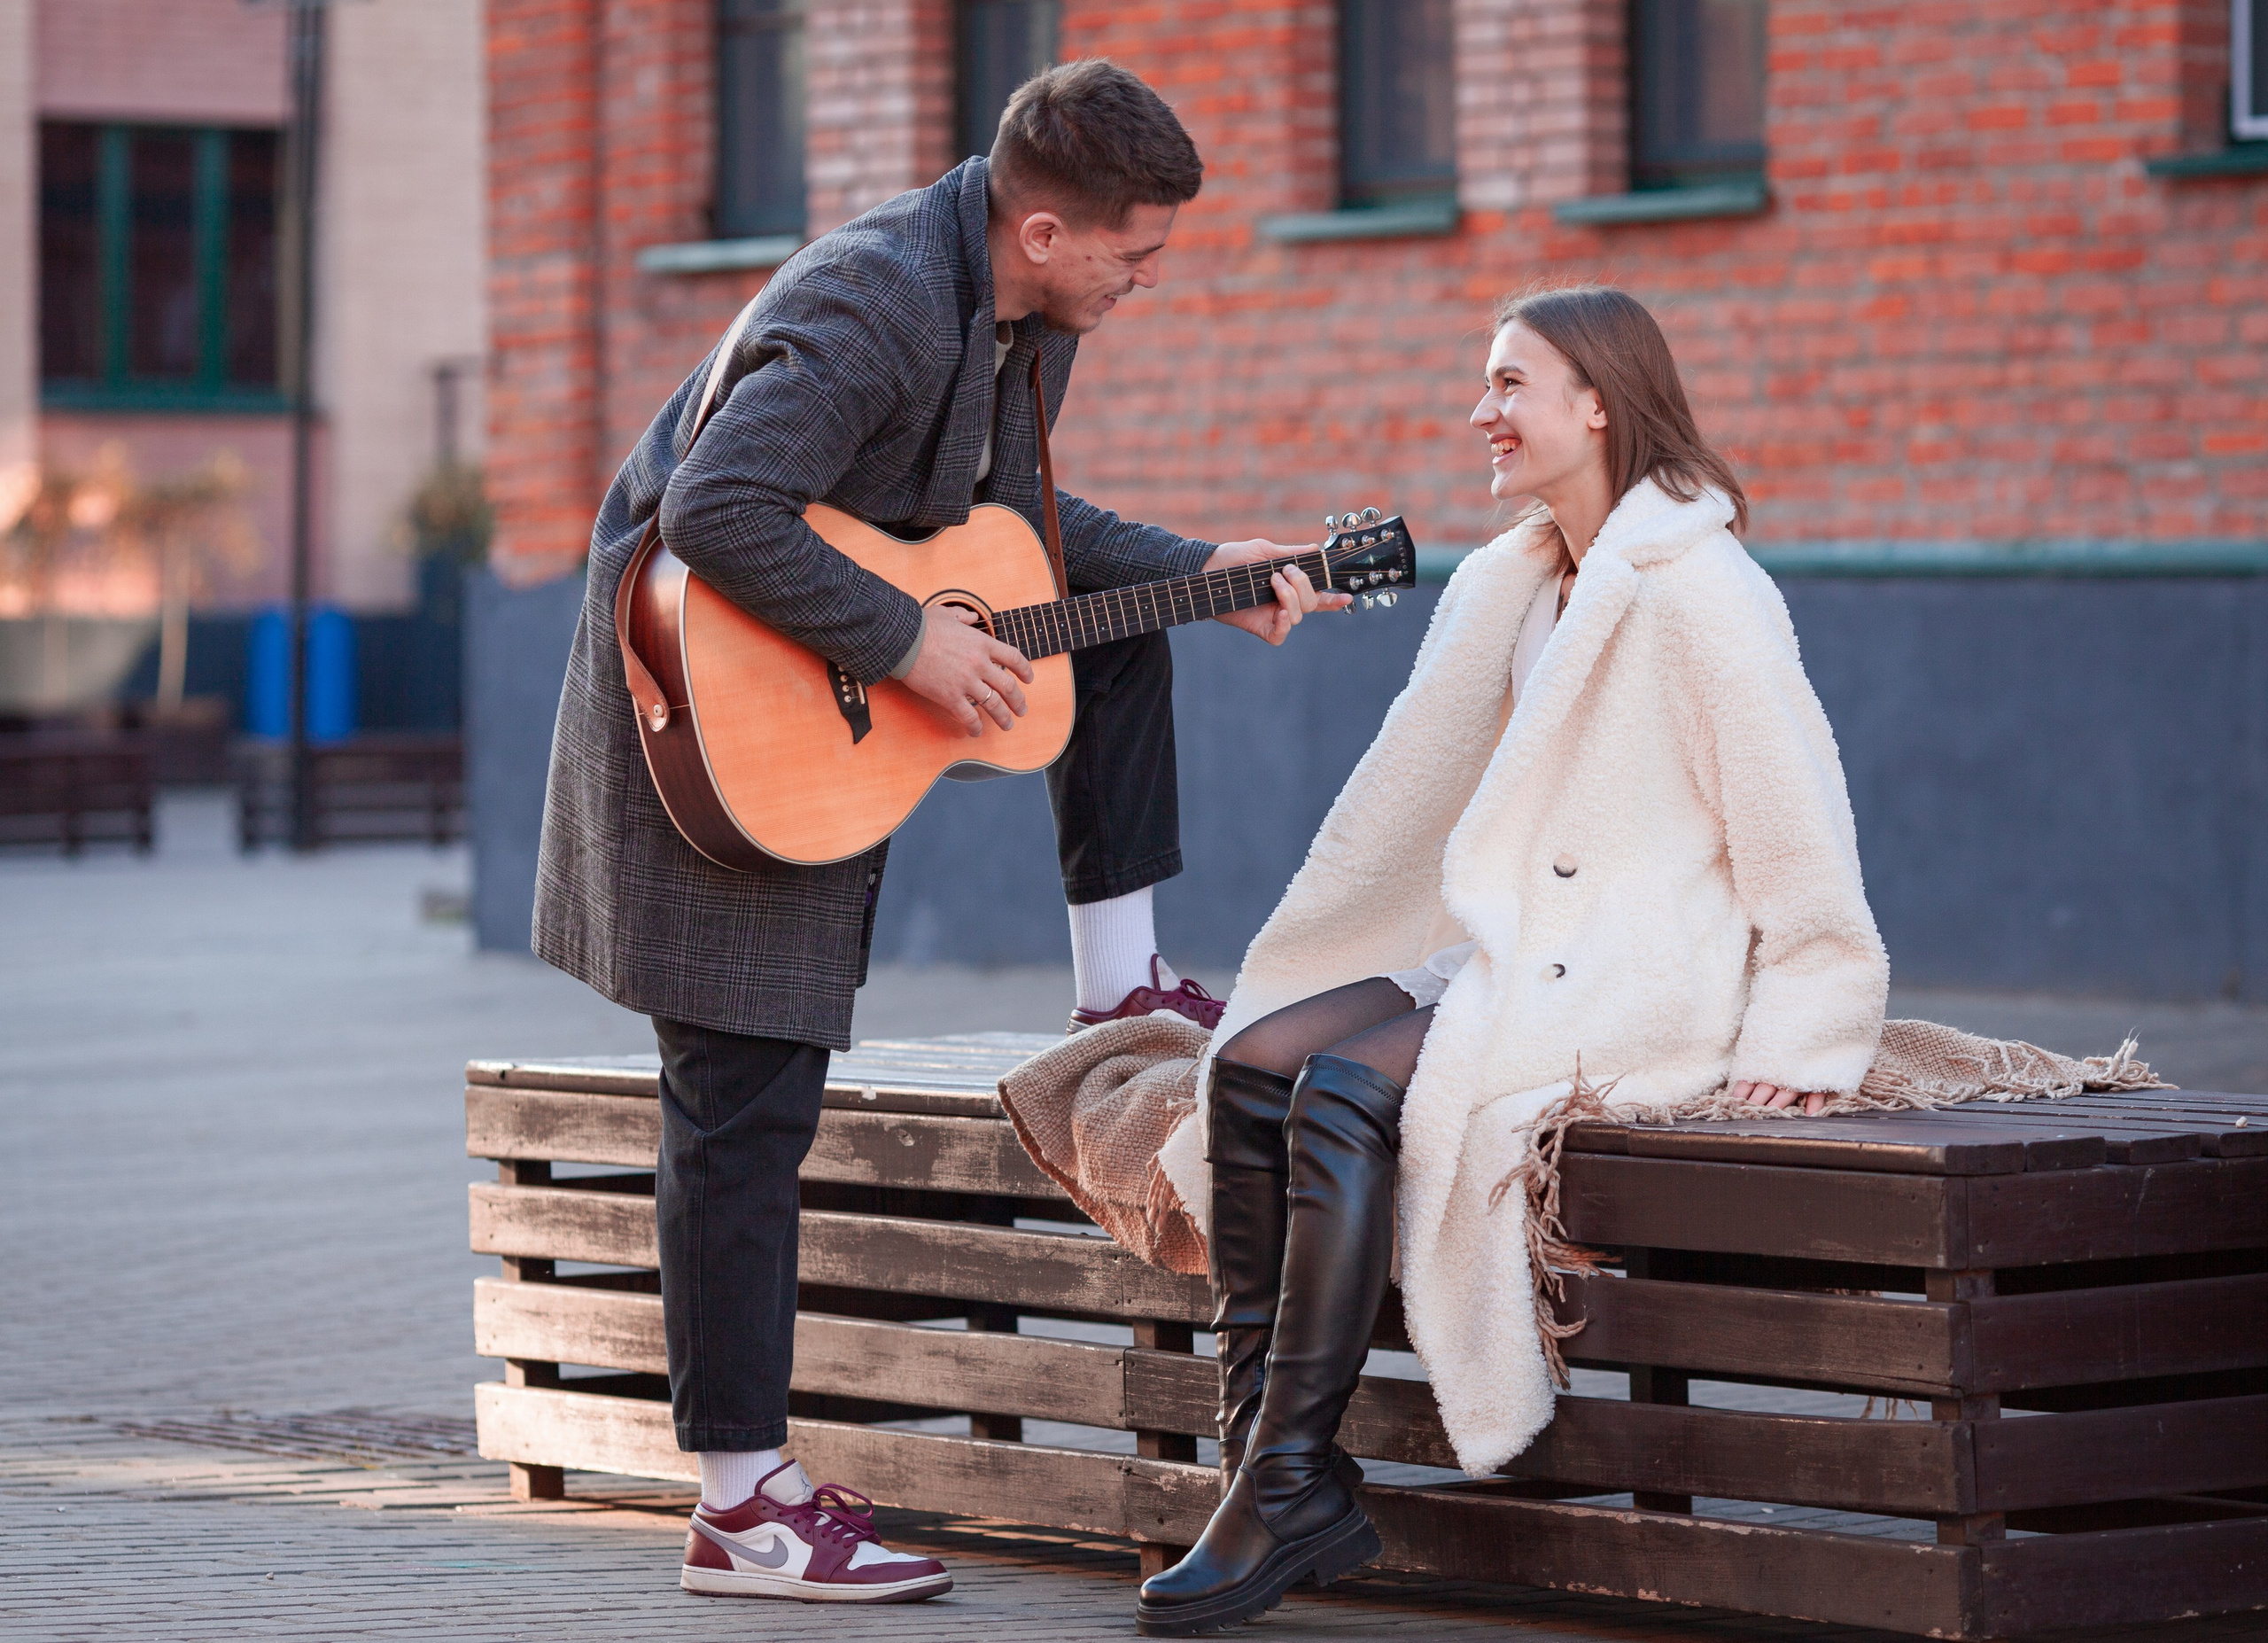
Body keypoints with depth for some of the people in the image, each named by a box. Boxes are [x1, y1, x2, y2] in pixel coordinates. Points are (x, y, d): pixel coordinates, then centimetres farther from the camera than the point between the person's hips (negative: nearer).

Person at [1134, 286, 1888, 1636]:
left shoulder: (1695, 586, -10)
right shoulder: (1517, 586, 18)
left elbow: (1796, 812, -13)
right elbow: (1423, 801, 24)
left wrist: (1799, 1033, -18)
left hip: (1646, 979, -9)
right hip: (1516, 955, 9)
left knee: (1346, 1092, -26)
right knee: (1255, 1063, -12)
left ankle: (1293, 1487, -24)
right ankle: (1268, 1454, -18)